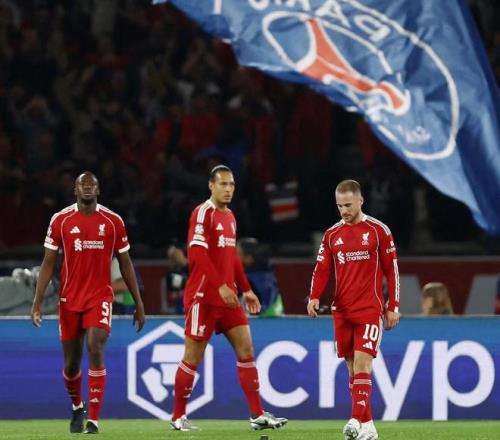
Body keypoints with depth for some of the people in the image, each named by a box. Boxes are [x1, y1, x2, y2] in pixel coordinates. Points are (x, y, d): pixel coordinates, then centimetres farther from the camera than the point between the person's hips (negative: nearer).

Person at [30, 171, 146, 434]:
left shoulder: (113, 222, 1)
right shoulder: (60, 220, 0)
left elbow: (125, 264, 8)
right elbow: (48, 263, 2)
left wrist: (138, 303, 9)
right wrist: (37, 301, -5)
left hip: (100, 298, -1)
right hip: (69, 299, 1)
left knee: (95, 350, -20)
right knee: (71, 362, 8)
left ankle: (93, 420, -17)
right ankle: (77, 407, 38)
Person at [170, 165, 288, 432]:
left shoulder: (229, 216, 15)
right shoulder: (203, 213, -11)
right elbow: (197, 254, -21)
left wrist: (245, 289, 19)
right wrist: (221, 286, -27)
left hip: (227, 297, 8)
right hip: (204, 297, -8)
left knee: (246, 350, 1)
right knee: (193, 357, -1)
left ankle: (257, 415, 2)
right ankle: (178, 417, 9)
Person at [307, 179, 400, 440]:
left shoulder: (378, 231, -1)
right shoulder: (332, 235, 10)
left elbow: (392, 269, 2)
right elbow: (322, 269, 8)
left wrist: (393, 307, -1)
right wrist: (314, 297, -10)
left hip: (370, 310, -4)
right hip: (342, 310, 4)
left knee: (362, 364, -16)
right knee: (352, 367, 5)